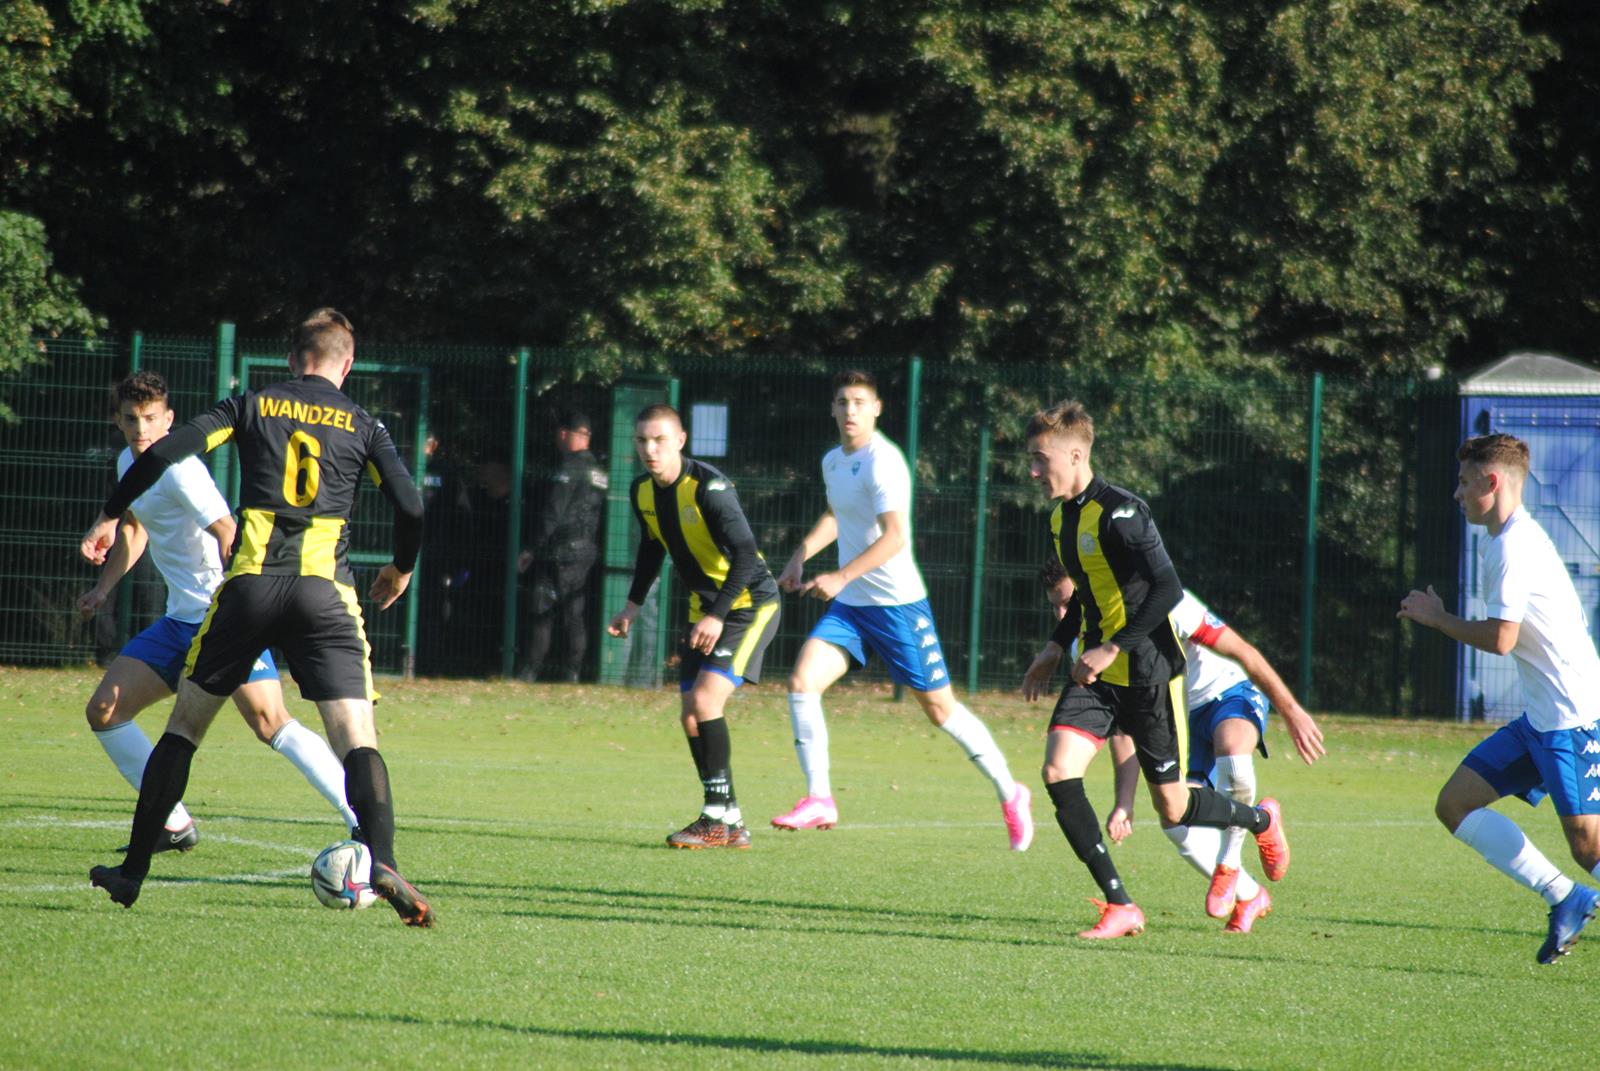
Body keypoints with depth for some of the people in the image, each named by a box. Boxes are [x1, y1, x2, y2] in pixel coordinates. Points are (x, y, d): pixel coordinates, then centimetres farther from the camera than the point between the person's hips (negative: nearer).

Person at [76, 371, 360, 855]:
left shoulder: (178, 470, -15)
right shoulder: (129, 463, 12)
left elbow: (231, 538, -23)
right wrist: (103, 588, 19)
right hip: (181, 619, 9)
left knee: (270, 724, -23)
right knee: (103, 712, 5)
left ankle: (365, 826, -28)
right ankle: (175, 827, 11)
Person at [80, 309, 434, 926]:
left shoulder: (251, 406, 12)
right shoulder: (361, 425, 12)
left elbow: (162, 454, 2)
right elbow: (409, 505, 3)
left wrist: (110, 516, 12)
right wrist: (400, 571, 22)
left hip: (249, 584, 1)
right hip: (325, 589, -1)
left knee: (185, 725, 14)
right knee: (357, 741, -5)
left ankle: (133, 871, 15)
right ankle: (381, 862, -29)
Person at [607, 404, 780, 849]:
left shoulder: (708, 487, -24)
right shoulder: (643, 492, 0)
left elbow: (745, 555, -28)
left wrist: (718, 617, -35)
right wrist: (632, 606, 14)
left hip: (751, 603, -8)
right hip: (704, 608, 8)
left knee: (705, 700, -20)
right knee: (691, 716, 2)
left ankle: (720, 817, -13)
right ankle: (729, 825, 10)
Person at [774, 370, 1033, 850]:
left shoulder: (882, 462, -17)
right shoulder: (833, 462, 10)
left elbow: (894, 536, -28)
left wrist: (842, 577, -35)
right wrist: (801, 555, 17)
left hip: (897, 603, -7)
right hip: (848, 605, 7)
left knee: (940, 707, 1)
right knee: (801, 682, -11)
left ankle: (1010, 795, 17)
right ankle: (819, 799, -5)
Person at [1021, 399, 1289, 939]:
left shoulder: (1119, 512, -20)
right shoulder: (1061, 517, 8)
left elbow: (1167, 589, -27)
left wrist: (1113, 648, -28)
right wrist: (1056, 647, 15)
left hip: (1146, 671, -8)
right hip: (1096, 671, 8)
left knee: (1172, 807, 3)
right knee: (1058, 771, -14)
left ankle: (1260, 820, 35)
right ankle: (1119, 905, -9)